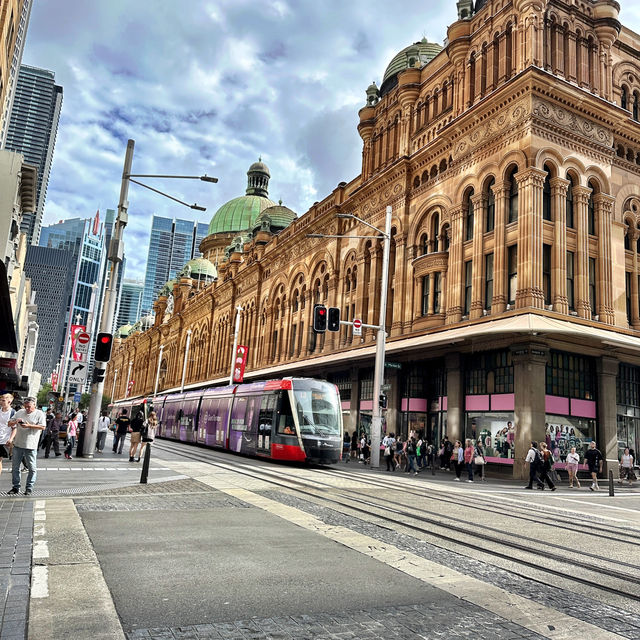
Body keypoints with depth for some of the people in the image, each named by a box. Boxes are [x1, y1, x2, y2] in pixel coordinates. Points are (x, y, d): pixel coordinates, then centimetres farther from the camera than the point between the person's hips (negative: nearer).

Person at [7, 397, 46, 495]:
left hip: (30, 446, -4)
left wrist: (29, 426, -20)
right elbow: (9, 423, 13)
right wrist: (15, 422, -9)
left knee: (32, 468, 1)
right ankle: (16, 487, 22)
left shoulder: (39, 414, -3)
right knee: (15, 467, 10)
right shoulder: (19, 412, 10)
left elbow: (43, 427, -12)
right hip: (17, 445, 4)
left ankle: (29, 488, 12)